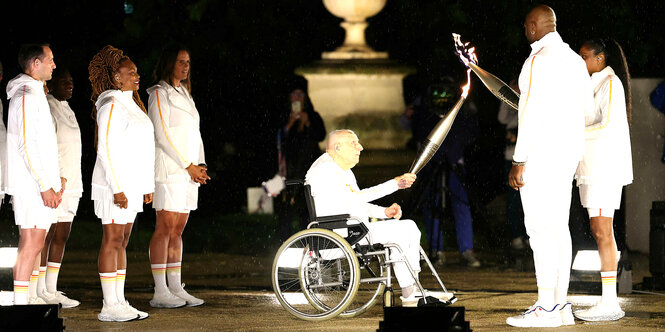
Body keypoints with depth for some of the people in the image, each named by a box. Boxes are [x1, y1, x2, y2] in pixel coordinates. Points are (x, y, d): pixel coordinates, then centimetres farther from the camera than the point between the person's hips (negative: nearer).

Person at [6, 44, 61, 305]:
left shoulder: (36, 93, 18)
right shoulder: (26, 95, -14)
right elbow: (26, 145, -19)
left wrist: (55, 180, 19)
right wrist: (45, 185, -20)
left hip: (41, 182, 10)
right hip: (31, 183, -10)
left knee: (35, 241, 10)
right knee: (32, 242, -10)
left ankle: (31, 298, 14)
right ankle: (21, 302, -10)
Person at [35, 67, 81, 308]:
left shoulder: (66, 110, 20)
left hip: (70, 184, 9)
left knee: (61, 236, 8)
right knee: (46, 236, -8)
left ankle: (51, 290, 11)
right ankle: (41, 292, -8)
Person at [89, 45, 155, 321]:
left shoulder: (131, 104, 18)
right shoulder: (111, 104, -11)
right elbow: (105, 148, -17)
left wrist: (147, 186, 18)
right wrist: (117, 188, -21)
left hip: (132, 184, 9)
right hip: (115, 184, -9)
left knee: (122, 242, 9)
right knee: (112, 241, -8)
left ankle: (119, 302, 12)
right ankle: (110, 306, -7)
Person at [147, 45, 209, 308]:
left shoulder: (184, 94, 20)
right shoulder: (160, 93, -4)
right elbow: (162, 136, -11)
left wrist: (201, 165, 7)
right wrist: (188, 166, -12)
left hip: (189, 171, 8)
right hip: (170, 170, -8)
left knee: (178, 230, 7)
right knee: (165, 228, -9)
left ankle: (176, 289, 8)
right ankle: (160, 292, -9)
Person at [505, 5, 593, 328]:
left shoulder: (540, 59, -14)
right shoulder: (574, 60, 14)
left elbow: (533, 112, -20)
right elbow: (587, 103, 20)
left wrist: (518, 162, -18)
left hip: (539, 153, -9)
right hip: (568, 152, 9)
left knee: (540, 229, -8)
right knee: (558, 228, 9)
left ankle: (546, 308, -9)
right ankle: (560, 305, 9)